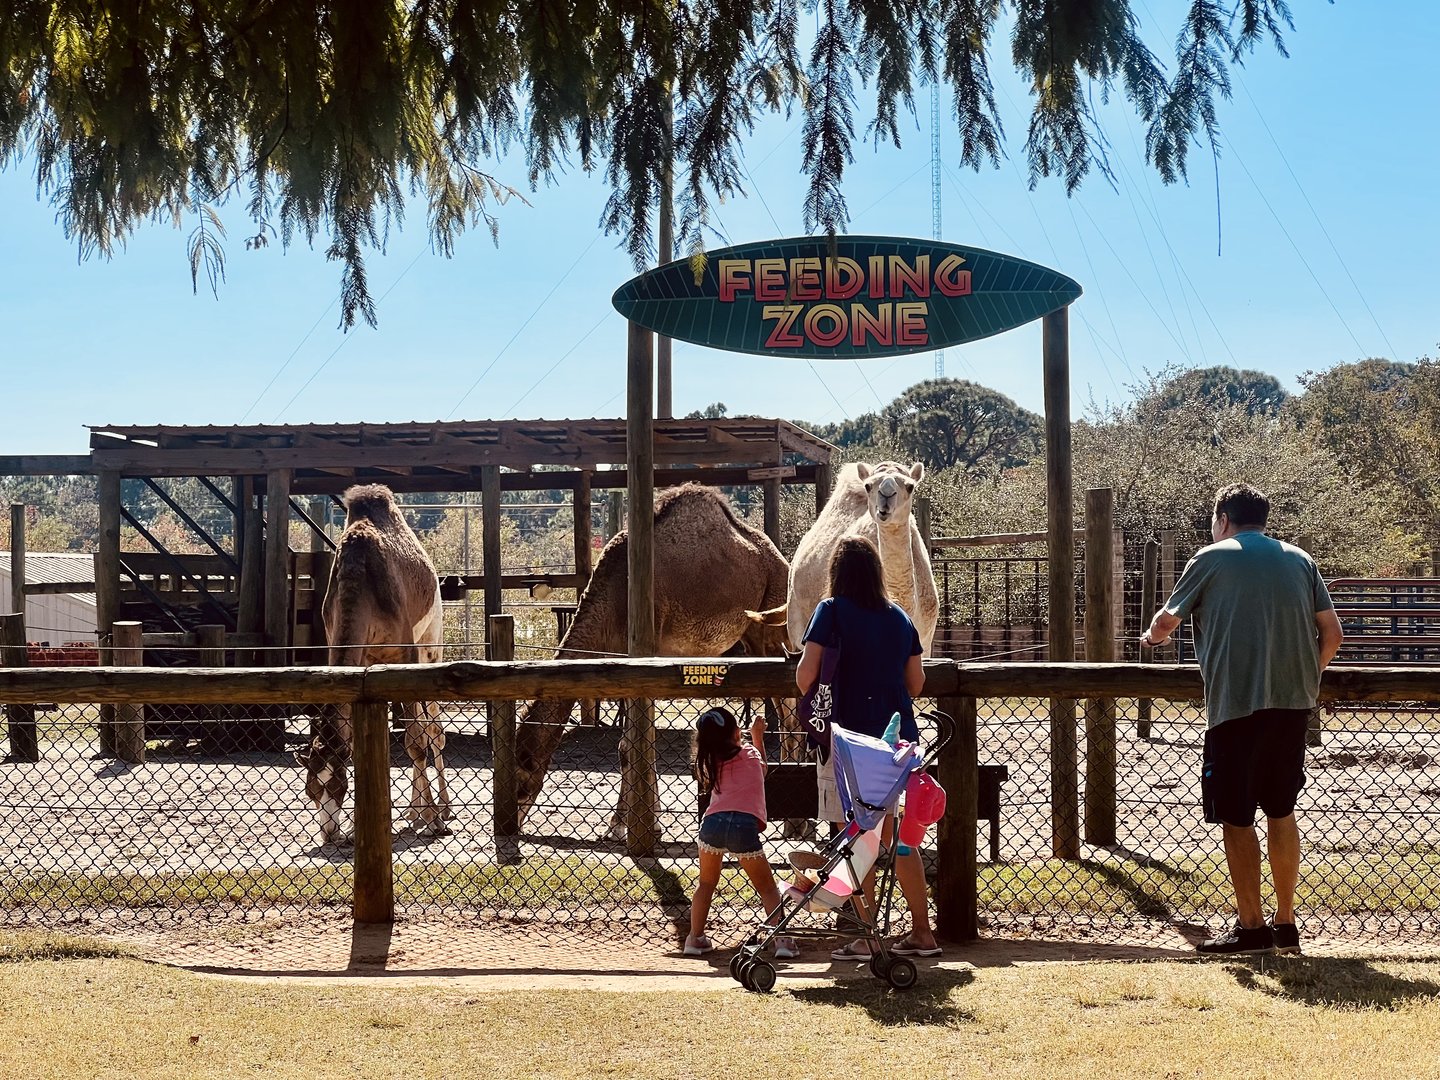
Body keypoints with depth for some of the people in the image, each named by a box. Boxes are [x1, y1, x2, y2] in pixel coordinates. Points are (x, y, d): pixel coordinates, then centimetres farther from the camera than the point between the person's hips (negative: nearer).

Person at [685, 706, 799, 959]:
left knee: (706, 884, 24)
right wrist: (758, 739, 49)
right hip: (744, 825, -2)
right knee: (767, 888, 12)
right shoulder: (750, 753, 18)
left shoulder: (709, 762, 21)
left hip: (713, 822, 2)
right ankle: (782, 940, 2)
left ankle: (695, 938, 20)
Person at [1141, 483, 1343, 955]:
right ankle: (1285, 924, 18)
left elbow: (1166, 621, 8)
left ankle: (1251, 927, 5)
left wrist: (1152, 636, 31)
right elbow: (1332, 633, 8)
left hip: (1236, 705, -5)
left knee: (1236, 817, 3)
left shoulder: (1212, 558, 2)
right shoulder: (1299, 560, 12)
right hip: (1293, 704, 5)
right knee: (1280, 811, 15)